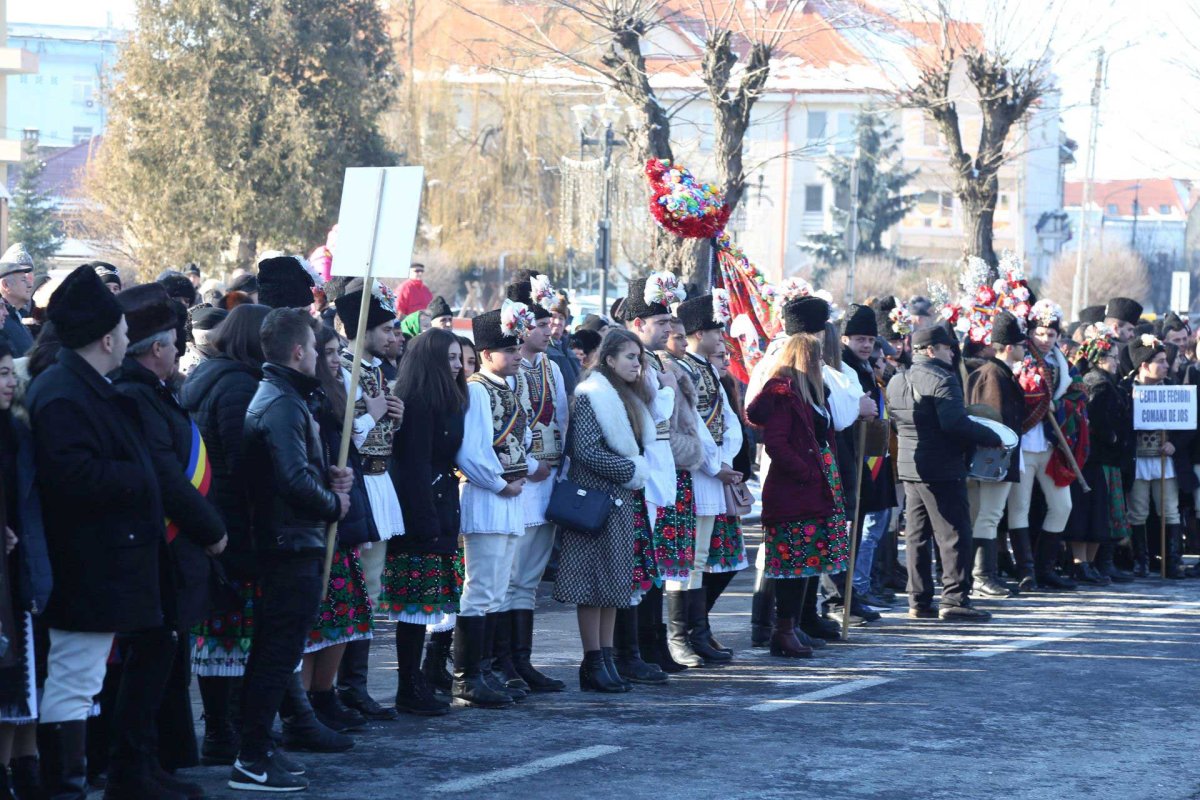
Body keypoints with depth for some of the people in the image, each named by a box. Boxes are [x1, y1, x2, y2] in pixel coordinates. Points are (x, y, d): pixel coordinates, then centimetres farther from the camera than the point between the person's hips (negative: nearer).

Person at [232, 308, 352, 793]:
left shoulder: (276, 397, 16)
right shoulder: (283, 404, -17)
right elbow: (295, 480, -26)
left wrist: (329, 477, 5)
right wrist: (332, 503, -10)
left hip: (282, 545, 11)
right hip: (293, 545, -11)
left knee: (271, 652, 15)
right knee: (279, 655, -7)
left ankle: (256, 751, 22)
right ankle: (253, 761, -4)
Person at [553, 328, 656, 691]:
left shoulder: (630, 397, 15)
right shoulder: (592, 396, -11)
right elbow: (586, 450, -18)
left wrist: (638, 470, 2)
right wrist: (632, 470, -13)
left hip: (623, 500, 8)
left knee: (614, 582, 10)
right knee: (595, 582, -4)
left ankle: (606, 658, 14)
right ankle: (593, 664, 0)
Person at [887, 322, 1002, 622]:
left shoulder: (896, 381, 12)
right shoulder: (942, 380, -14)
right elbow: (956, 424, -24)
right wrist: (992, 438, -15)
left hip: (908, 466, 8)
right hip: (941, 470, -8)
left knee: (917, 535, 11)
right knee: (954, 534, -4)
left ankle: (919, 600, 13)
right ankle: (955, 599, -7)